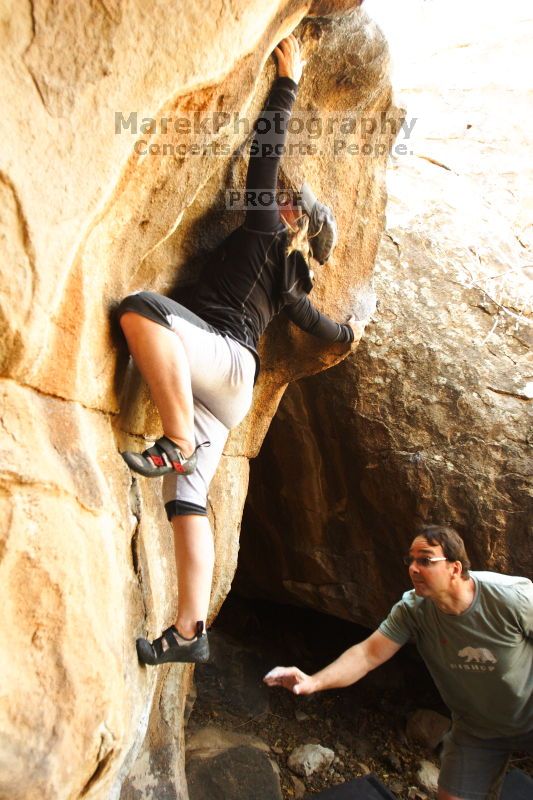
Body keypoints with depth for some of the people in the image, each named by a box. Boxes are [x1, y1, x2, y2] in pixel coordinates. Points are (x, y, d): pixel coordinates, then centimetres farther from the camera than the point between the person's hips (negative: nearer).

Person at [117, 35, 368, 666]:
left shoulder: (262, 229, 11)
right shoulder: (286, 285, 30)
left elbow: (266, 148, 12)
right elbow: (317, 324, 45)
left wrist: (286, 80, 24)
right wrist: (348, 332, 68)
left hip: (225, 358, -8)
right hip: (223, 390, 8)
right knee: (187, 501, -1)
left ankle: (177, 441, -34)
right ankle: (189, 631, -5)